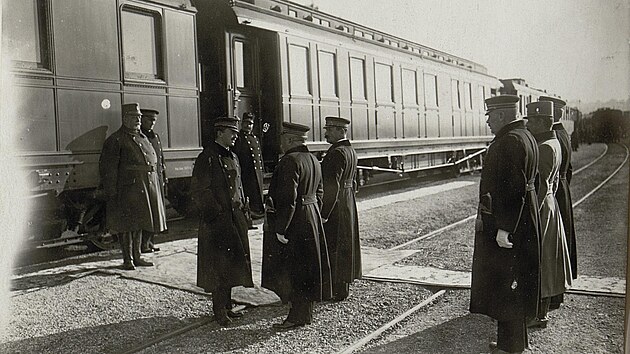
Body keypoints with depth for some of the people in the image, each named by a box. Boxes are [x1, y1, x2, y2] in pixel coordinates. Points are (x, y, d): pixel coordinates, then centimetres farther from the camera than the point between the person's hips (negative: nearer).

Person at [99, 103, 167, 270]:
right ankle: (127, 259, 9)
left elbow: (153, 162, 22)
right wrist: (111, 193, -16)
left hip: (146, 188, 7)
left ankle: (137, 257, 24)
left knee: (139, 223, 14)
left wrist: (155, 188, 18)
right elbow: (107, 168, -10)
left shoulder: (143, 138, 18)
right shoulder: (115, 140, -5)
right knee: (127, 224, -1)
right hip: (127, 189, -7)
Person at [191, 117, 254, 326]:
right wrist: (215, 213, -16)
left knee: (233, 261, 12)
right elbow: (199, 191, -14)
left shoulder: (232, 157, 15)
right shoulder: (207, 158, -11)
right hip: (217, 220, -8)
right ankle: (219, 310, 8)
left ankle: (226, 306, 24)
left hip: (235, 217, 8)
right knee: (219, 264, -3)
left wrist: (242, 207, 13)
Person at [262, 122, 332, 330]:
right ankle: (306, 312, 27)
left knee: (293, 269, 0)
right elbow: (319, 192, 17)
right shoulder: (313, 160, 11)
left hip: (294, 222, -10)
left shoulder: (290, 161, -18)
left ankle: (298, 316, 8)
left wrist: (280, 228, -21)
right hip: (312, 217, 10)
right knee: (306, 266, 16)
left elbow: (288, 199, -23)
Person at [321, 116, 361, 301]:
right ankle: (343, 285, 28)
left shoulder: (337, 153, -19)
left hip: (335, 205, -10)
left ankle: (336, 289, 7)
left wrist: (324, 213, -22)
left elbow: (332, 185, -24)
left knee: (332, 246, -1)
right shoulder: (351, 151, 11)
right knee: (345, 244, 16)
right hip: (348, 202, 10)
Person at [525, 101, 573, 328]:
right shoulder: (554, 143, 11)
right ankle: (542, 309, 27)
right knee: (545, 260, 16)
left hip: (539, 208, -10)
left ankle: (537, 315, 9)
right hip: (550, 205, 10)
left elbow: (540, 185, -23)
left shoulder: (544, 148, -20)